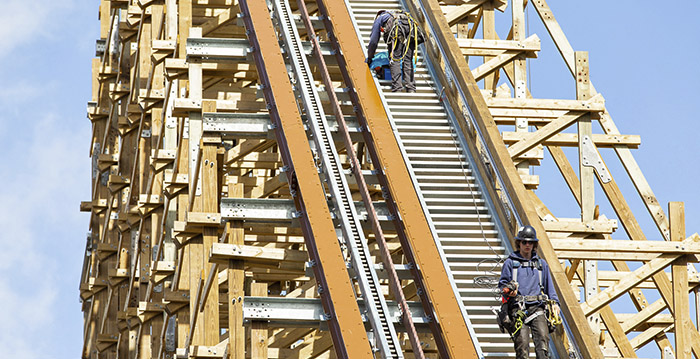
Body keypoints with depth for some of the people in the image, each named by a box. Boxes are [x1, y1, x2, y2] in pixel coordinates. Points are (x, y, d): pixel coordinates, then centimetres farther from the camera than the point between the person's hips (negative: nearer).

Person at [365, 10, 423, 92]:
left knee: (394, 59, -3)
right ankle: (411, 88, -4)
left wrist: (369, 58, 39)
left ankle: (397, 86, -15)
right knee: (408, 60, 5)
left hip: (397, 30, -5)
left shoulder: (379, 18, 32)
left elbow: (373, 41, 30)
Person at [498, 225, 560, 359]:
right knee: (522, 343, -15)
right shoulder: (510, 263, 15)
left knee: (543, 337, -20)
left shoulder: (541, 264, 24)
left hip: (537, 307, 2)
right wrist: (508, 290, -10)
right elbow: (502, 284, 12)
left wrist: (554, 303, 11)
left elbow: (549, 286, 26)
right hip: (518, 307, -2)